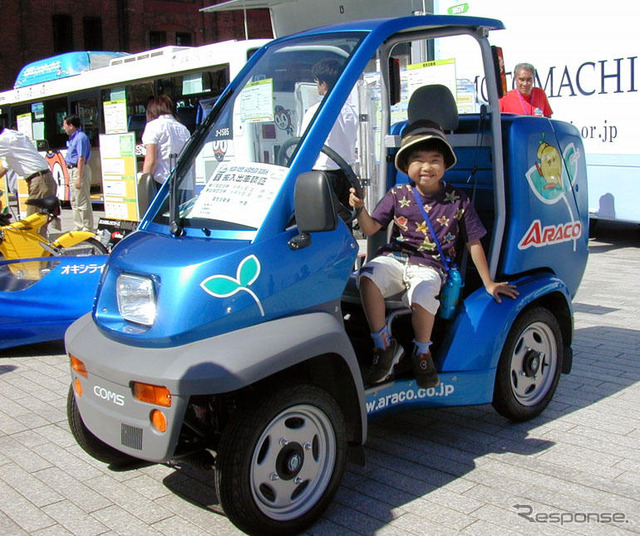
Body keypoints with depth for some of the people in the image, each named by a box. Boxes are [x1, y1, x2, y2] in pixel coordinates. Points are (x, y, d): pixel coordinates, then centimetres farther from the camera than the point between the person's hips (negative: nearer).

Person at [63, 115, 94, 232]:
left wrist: (79, 178, -25)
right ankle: (79, 227, 25)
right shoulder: (74, 137, 16)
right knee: (75, 202, 16)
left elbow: (81, 159, -22)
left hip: (80, 170, -11)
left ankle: (88, 229, -1)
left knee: (83, 202, -7)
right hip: (72, 170, 11)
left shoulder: (80, 137, -16)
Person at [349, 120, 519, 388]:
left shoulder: (458, 202, 4)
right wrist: (360, 208, -18)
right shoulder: (398, 195, 7)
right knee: (368, 277, -31)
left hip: (429, 266, -2)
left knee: (422, 297, -35)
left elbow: (473, 243, 10)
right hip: (395, 257, 2)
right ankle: (384, 346, -14)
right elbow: (370, 228, 4)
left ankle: (422, 353, -3)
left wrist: (488, 283, 11)